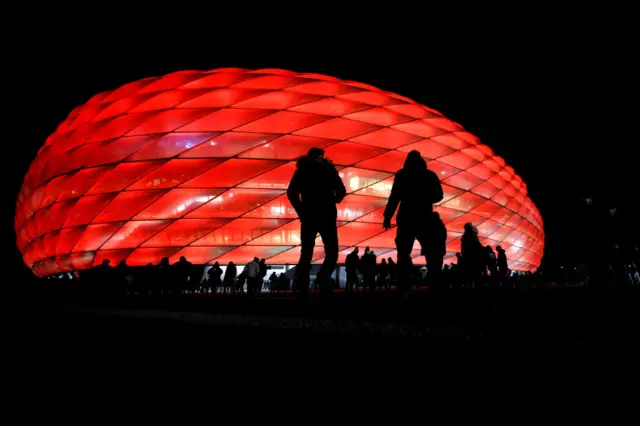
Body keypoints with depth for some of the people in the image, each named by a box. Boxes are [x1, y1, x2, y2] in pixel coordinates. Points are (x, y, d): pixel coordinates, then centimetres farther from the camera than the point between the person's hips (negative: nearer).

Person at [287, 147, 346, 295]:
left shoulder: (302, 170, 12)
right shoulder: (329, 168, 8)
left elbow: (291, 193, 1)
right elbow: (341, 191, 2)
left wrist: (301, 211, 9)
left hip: (309, 217, 2)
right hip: (327, 217, -2)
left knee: (306, 254, 6)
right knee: (332, 252, 4)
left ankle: (302, 289, -3)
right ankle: (323, 279, -21)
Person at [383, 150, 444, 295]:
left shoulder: (402, 174, 3)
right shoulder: (430, 175, 10)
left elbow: (395, 196, -6)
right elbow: (438, 196, 8)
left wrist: (387, 216, -5)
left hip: (406, 219, -2)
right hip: (425, 219, 2)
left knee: (403, 254, 0)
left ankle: (404, 288, -9)